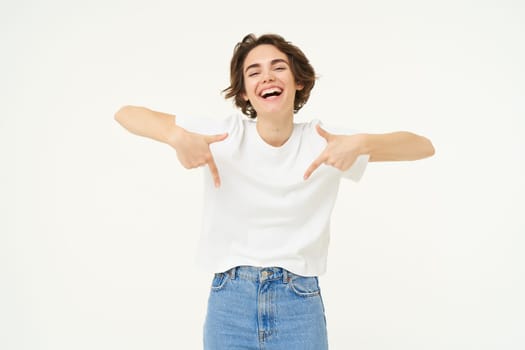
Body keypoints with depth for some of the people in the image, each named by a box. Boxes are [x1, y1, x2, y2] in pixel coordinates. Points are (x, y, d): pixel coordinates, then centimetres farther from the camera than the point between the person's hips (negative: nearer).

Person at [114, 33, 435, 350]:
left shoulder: (321, 140, -4)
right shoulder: (226, 135, -6)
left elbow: (424, 146, -7)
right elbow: (126, 114, -5)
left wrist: (360, 144, -27)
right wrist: (178, 137, -26)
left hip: (300, 302, 1)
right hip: (230, 301, 0)